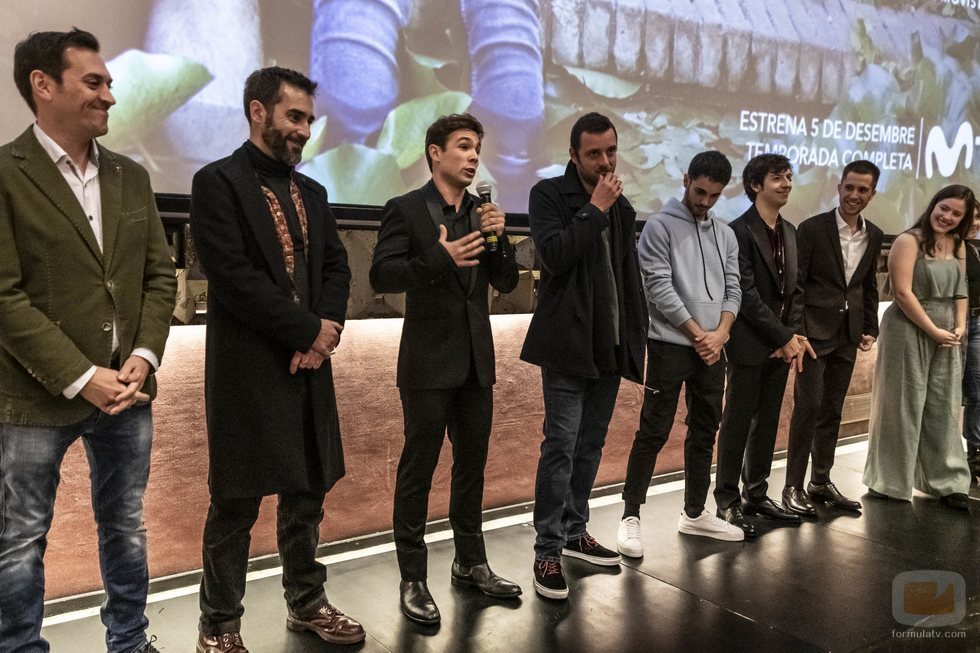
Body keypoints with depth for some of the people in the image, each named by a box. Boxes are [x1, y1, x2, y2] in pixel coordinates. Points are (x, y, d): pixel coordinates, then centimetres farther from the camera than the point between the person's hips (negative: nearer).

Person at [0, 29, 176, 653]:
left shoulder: (132, 176, 8)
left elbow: (161, 276, 8)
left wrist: (143, 357, -5)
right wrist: (81, 378, -16)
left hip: (127, 387, 5)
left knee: (127, 529, 17)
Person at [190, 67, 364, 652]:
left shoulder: (312, 192, 14)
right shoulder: (218, 182, -7)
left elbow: (337, 267, 10)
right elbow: (234, 278, -16)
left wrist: (327, 328, -8)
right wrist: (310, 331, -13)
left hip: (308, 363, 6)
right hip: (248, 370, -6)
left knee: (308, 492, 15)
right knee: (236, 503, 4)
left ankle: (307, 603, 31)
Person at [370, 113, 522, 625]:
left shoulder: (482, 212, 11)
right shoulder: (405, 209, -5)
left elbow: (507, 283, 9)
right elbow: (381, 277, -16)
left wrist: (499, 238, -9)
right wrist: (439, 258, -28)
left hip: (476, 361, 6)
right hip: (429, 362, -6)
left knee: (472, 464, 14)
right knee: (418, 468, 2)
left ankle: (470, 563, 28)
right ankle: (413, 578, 13)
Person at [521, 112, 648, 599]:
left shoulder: (621, 206, 14)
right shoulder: (549, 194, -3)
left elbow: (629, 277, 17)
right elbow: (554, 255, -19)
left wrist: (637, 341, 13)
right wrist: (595, 209, -15)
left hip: (610, 346, 6)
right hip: (568, 344, -6)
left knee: (590, 445, 12)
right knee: (561, 446, -6)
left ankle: (575, 532, 25)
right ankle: (548, 550, 3)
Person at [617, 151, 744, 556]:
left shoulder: (725, 234, 14)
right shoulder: (660, 226, -4)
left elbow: (732, 289, 11)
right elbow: (659, 287, -12)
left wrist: (720, 333, -7)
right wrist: (697, 333, -11)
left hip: (713, 349, 6)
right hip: (670, 346, -6)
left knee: (705, 433, 12)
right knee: (653, 433, -5)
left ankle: (694, 514, 24)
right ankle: (631, 517, 4)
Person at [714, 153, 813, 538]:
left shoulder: (789, 231, 13)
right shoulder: (740, 231, -11)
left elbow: (793, 289, 12)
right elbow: (747, 293, -16)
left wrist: (796, 334, -2)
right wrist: (784, 337, -14)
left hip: (781, 343, 7)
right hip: (750, 343, -7)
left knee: (768, 421, 13)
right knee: (738, 422, 0)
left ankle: (757, 494, 24)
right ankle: (727, 502, 10)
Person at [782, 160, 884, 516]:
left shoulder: (874, 236, 9)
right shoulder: (812, 229, -8)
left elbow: (869, 287, 17)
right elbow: (795, 283, -9)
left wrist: (871, 328, 10)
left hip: (848, 334, 6)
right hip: (815, 330, -5)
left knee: (832, 410, 12)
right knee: (808, 407, -6)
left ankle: (821, 481, 22)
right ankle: (793, 487, 3)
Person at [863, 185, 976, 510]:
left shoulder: (957, 244, 12)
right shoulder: (908, 241, -9)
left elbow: (960, 290, 13)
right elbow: (903, 292, -16)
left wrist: (959, 327, -3)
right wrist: (933, 330, -15)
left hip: (946, 336, 6)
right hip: (909, 331, -6)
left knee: (943, 408, 10)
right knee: (903, 406, 2)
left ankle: (946, 482, 20)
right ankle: (890, 482, 15)